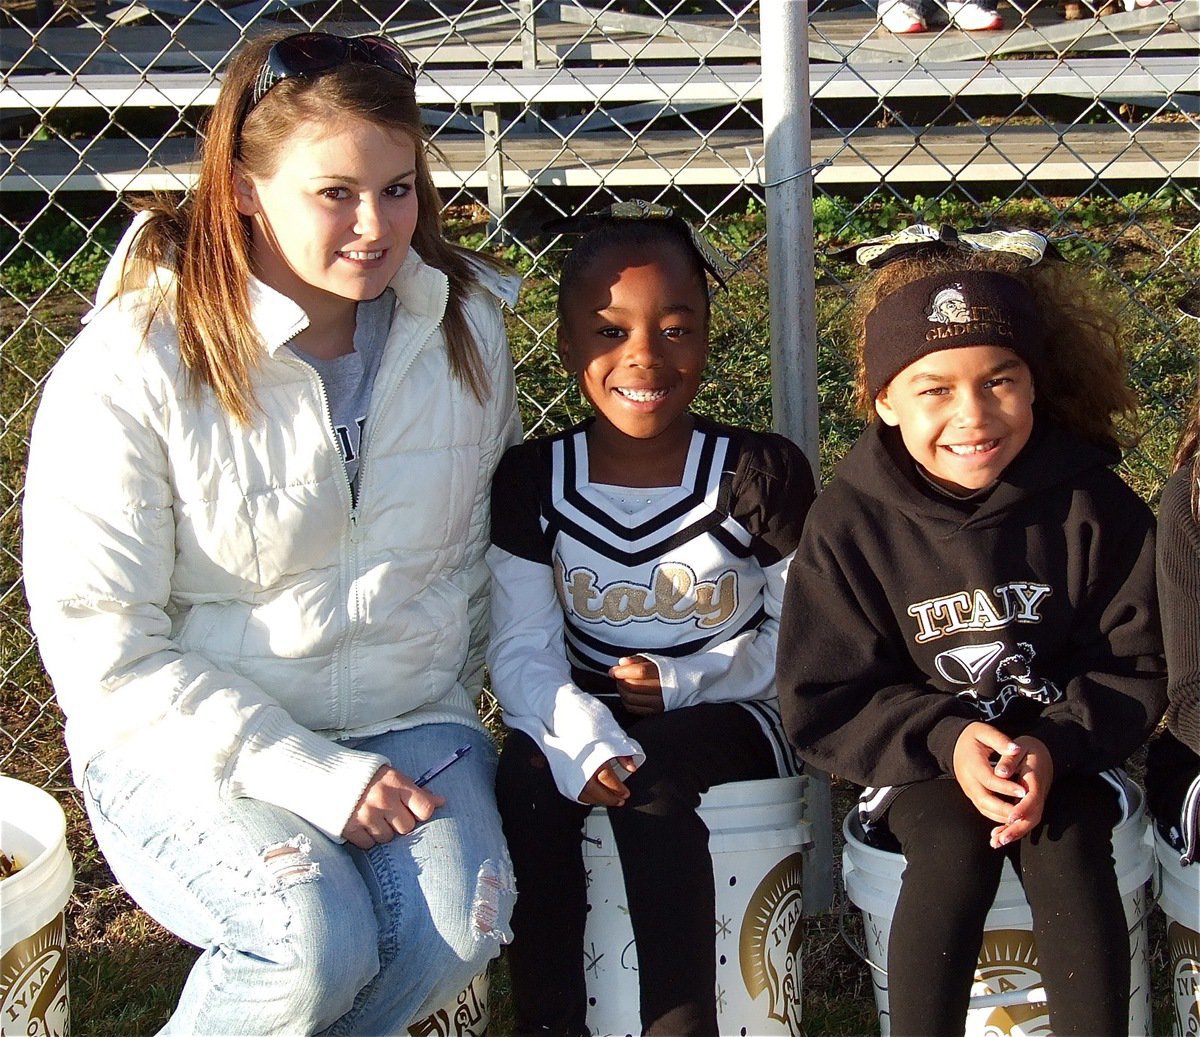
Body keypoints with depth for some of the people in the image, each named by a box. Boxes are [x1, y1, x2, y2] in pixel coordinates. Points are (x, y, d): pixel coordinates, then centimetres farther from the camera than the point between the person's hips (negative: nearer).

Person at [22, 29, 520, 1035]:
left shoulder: (465, 325, 0)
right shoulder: (132, 367, -14)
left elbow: (496, 537, 15)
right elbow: (103, 646, -14)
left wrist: (455, 700, 3)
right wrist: (304, 771, -20)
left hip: (409, 723, 4)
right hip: (188, 739, -3)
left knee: (460, 922, -25)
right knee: (315, 940, -29)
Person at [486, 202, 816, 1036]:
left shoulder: (763, 473, -6)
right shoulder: (532, 482, 0)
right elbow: (523, 647, -5)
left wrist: (686, 680, -16)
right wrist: (579, 735, -25)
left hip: (727, 722, -2)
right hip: (585, 716, 3)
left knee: (650, 782, -33)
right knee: (527, 778, -28)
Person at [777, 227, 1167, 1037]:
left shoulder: (1093, 508, -8)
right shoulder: (850, 524, -10)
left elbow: (1132, 664, -3)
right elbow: (825, 705, -6)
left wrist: (1056, 746, -21)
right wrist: (945, 741, -22)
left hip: (1062, 754, 1)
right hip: (920, 759, 0)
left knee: (1063, 849, -27)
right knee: (957, 848, -29)